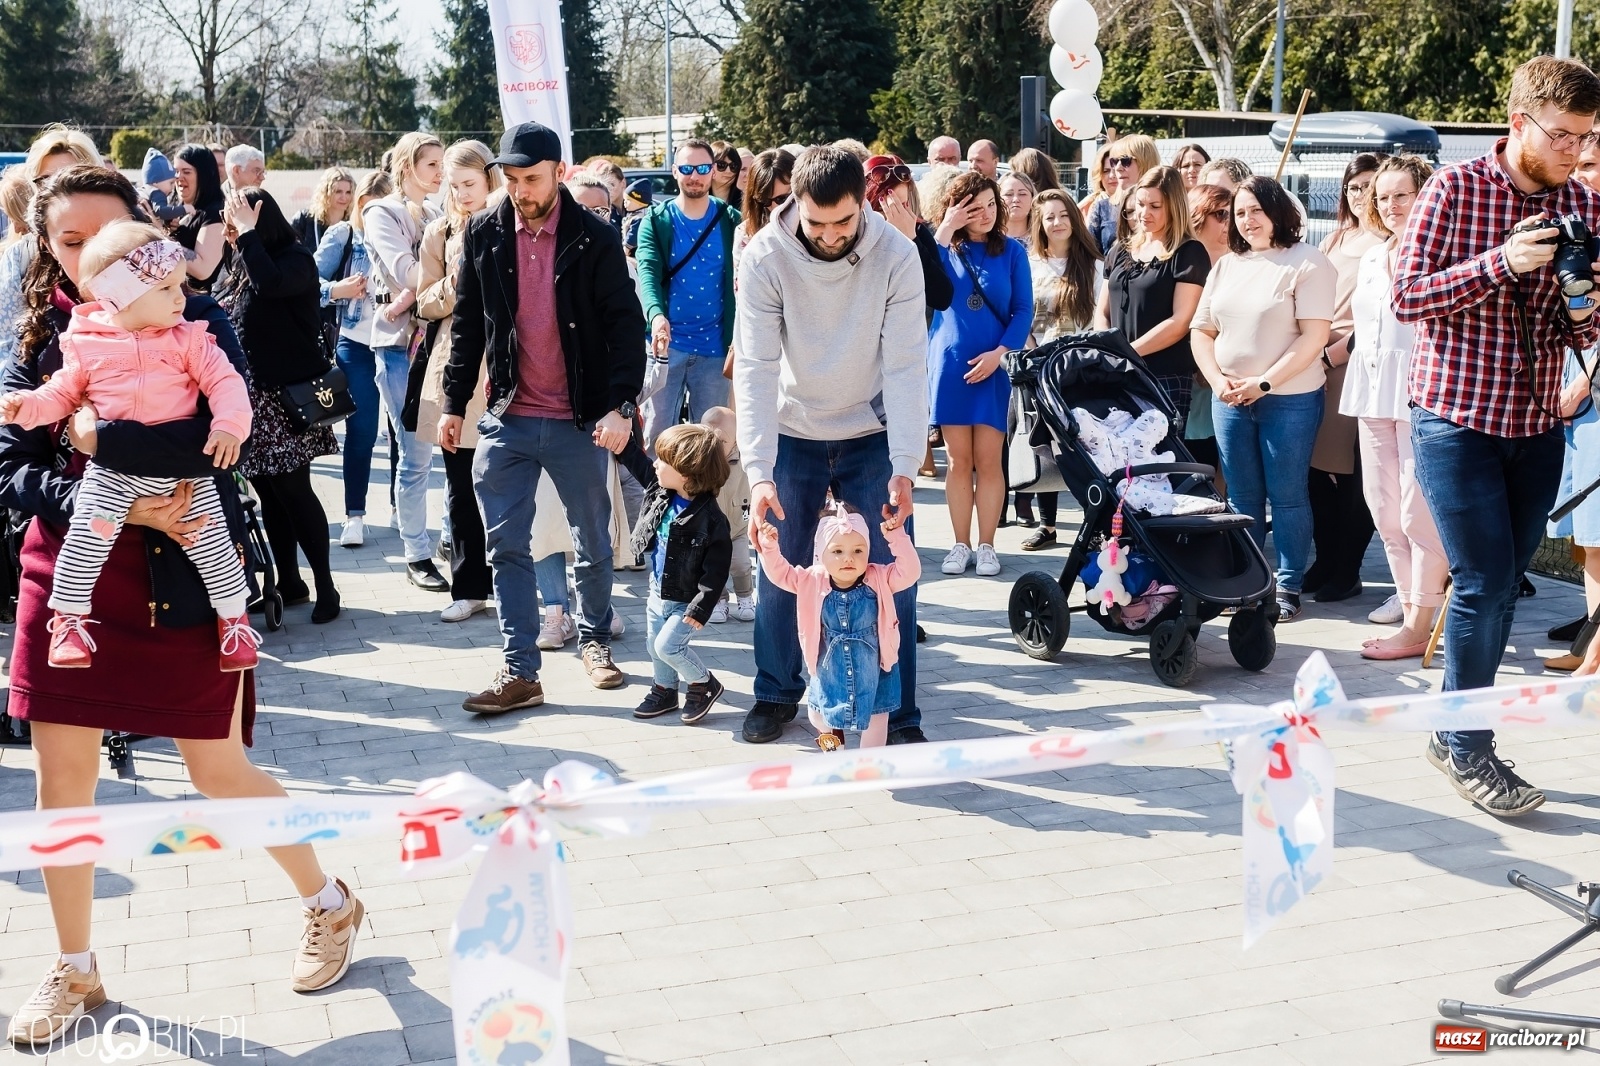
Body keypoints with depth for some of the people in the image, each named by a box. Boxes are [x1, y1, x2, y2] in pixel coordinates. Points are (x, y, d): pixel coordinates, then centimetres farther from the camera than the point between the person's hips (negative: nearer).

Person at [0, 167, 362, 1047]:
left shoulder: (194, 319, -7)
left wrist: (96, 437, -19)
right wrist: (115, 503, -17)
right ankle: (74, 969, 26)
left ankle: (329, 904, 29)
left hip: (180, 581, -4)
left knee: (218, 770, 5)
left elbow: (224, 434, -24)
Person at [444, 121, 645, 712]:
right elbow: (467, 325, 9)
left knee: (593, 544, 11)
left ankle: (594, 639, 32)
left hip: (580, 420, -2)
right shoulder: (484, 234, 2)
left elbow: (625, 326, -7)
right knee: (506, 547, 1)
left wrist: (621, 406, -17)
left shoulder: (595, 239, -6)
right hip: (507, 420, 2)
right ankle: (520, 671, 7)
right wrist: (454, 403, 8)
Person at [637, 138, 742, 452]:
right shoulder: (656, 220, 0)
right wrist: (656, 315, -34)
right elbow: (648, 272, -14)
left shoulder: (730, 221, 3)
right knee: (657, 430, 4)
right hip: (667, 342, -1)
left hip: (714, 345, 1)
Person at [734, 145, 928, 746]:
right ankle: (776, 696, 26)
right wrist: (759, 472, -30)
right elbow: (756, 368, -21)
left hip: (873, 435, 0)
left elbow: (906, 366, -19)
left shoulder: (897, 256, -19)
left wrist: (905, 467, -28)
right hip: (792, 435, 1)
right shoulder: (765, 258, -18)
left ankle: (899, 714, 11)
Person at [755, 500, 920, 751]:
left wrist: (897, 538, -34)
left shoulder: (879, 580, -15)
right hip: (829, 671, 2)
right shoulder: (813, 581, -10)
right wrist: (769, 546, -20)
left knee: (876, 720, 10)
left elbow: (909, 572, -24)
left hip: (872, 672, -2)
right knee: (817, 716, 18)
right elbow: (780, 573, -4)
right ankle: (832, 734, 51)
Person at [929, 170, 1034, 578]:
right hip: (949, 364, 1)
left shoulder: (1011, 251, 3)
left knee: (988, 460, -1)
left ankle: (987, 546, 7)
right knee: (958, 460, 4)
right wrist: (945, 230, -15)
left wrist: (999, 353, -13)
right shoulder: (945, 247, 5)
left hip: (994, 366, -1)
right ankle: (961, 544, 12)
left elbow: (1023, 311, 0)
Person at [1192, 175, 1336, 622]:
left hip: (1289, 400, -5)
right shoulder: (1226, 266, 12)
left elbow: (1314, 336, -13)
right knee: (1242, 498, 9)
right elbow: (1202, 330, 14)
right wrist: (1217, 379, -3)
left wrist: (1264, 383, -16)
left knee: (1287, 496, 1)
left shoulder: (1307, 263, -6)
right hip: (1229, 399, 5)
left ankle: (1288, 588, 9)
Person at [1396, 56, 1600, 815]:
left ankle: (1461, 731, 24)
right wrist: (1500, 263, -24)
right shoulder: (1455, 189, -8)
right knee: (1485, 583, -7)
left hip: (1537, 425, 5)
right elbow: (1407, 297, -13)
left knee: (1501, 585, 9)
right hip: (1456, 418, -5)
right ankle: (1465, 748, 8)